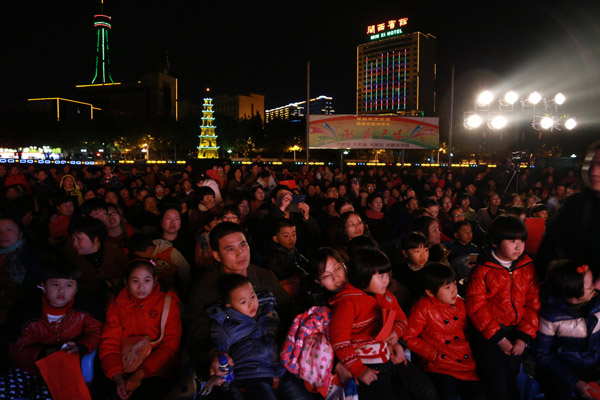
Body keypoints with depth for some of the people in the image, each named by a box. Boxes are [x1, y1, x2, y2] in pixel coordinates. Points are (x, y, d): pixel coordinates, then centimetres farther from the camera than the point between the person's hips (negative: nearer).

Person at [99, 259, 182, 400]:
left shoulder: (168, 302, 4)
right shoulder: (117, 306, 12)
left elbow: (170, 344, -3)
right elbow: (109, 344, 5)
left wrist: (140, 374, -13)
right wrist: (117, 378, -12)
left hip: (156, 371, -3)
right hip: (124, 371, 3)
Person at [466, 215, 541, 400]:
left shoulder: (527, 267, 5)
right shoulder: (482, 270, -7)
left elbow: (533, 303, 4)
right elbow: (476, 307, -9)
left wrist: (524, 337, -4)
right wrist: (498, 338, -11)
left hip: (517, 333, 3)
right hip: (488, 334, -3)